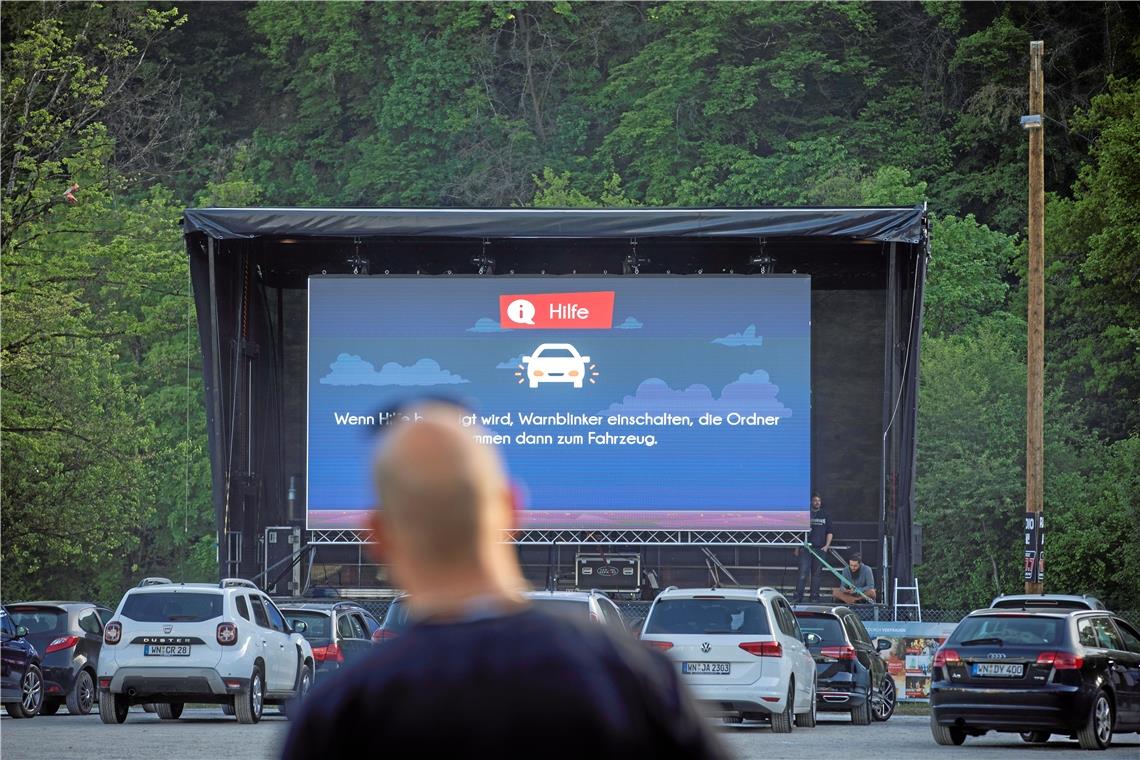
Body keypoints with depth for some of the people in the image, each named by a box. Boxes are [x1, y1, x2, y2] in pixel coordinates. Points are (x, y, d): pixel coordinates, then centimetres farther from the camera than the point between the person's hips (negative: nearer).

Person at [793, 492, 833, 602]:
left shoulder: (825, 515, 11)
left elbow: (829, 532, 12)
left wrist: (827, 545, -3)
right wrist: (797, 547, 4)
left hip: (820, 549, 2)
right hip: (805, 548, -2)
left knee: (816, 574, 5)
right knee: (803, 573, -9)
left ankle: (815, 597, 10)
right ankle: (798, 597, -9)